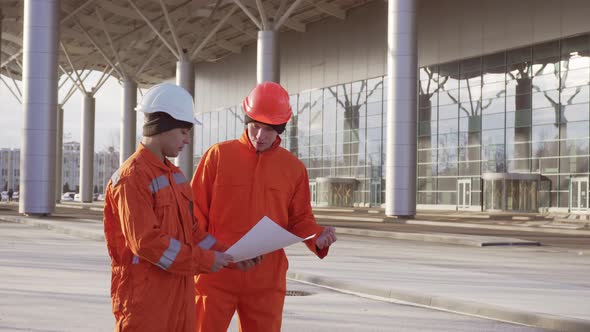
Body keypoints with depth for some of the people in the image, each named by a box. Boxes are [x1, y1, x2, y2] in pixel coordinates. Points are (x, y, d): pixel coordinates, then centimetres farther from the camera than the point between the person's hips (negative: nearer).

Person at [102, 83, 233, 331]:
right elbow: (146, 241, -21)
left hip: (179, 291, 9)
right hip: (144, 296, -9)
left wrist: (226, 255, 4)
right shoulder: (132, 177, -15)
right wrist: (204, 261, -17)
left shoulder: (174, 175, 14)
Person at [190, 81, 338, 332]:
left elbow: (299, 219, 10)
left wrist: (317, 238, -11)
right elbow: (195, 211, 0)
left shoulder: (294, 168, 5)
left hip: (266, 280, 2)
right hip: (216, 275, -2)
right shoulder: (218, 155, -1)